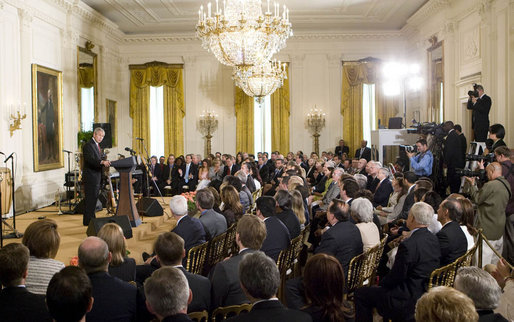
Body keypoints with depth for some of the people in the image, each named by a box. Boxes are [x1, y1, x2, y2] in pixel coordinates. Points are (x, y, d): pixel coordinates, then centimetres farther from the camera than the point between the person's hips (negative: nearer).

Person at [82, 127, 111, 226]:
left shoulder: (97, 145, 18)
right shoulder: (88, 145, -13)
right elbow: (90, 159, -28)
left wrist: (105, 163, 7)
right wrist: (102, 162, -39)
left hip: (97, 177, 10)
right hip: (90, 177, -10)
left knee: (94, 198, 15)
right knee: (90, 198, -6)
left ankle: (92, 218, 24)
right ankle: (87, 220, -1)